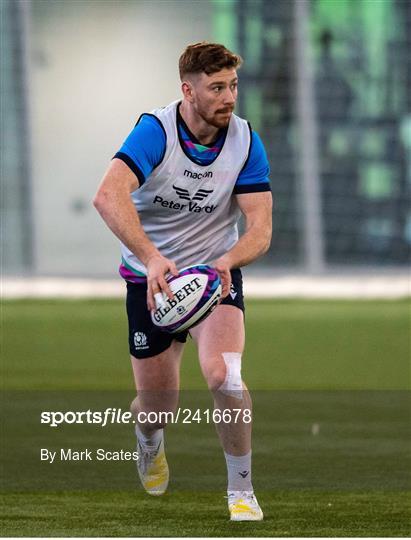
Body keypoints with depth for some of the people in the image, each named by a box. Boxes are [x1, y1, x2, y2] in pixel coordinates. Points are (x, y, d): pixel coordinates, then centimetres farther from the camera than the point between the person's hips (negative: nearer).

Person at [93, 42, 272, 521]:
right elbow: (108, 197, -38)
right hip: (150, 278, -1)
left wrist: (227, 261, -37)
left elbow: (260, 229, -15)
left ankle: (241, 490, -7)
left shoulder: (245, 141, -12)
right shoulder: (155, 131, -21)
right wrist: (151, 257, -51)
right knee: (157, 403, 6)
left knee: (222, 375, -26)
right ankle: (149, 445, 46)